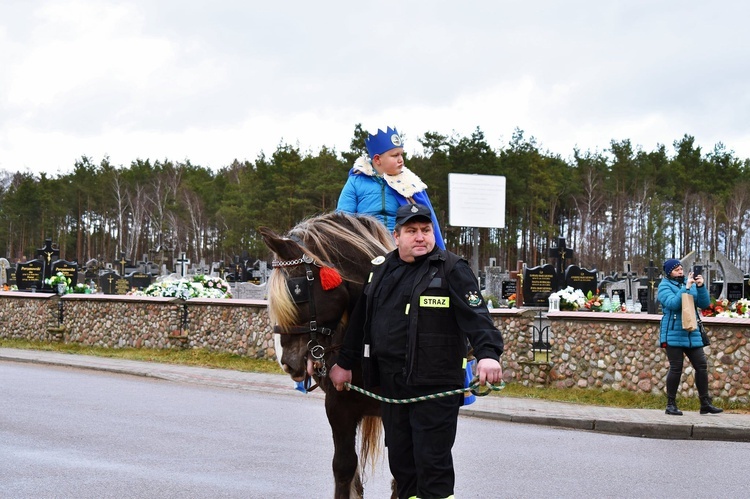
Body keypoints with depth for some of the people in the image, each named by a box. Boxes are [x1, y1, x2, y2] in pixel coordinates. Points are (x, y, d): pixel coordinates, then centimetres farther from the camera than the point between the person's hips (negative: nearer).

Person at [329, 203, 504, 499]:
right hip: (390, 383, 6)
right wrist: (344, 363, 21)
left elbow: (476, 315, -17)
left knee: (432, 461, -5)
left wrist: (488, 354, -32)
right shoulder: (380, 269, 13)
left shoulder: (452, 269, -5)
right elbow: (359, 321, 20)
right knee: (400, 458, 14)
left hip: (435, 384, -6)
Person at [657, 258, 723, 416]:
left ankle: (705, 403, 8)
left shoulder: (690, 283, 11)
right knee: (676, 368, -4)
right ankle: (671, 405, 6)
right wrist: (686, 288, -20)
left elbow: (704, 304, 4)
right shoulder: (665, 286, -1)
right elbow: (672, 303, -19)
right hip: (673, 334, -5)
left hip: (692, 333, 5)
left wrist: (701, 287, -11)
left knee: (702, 366, 1)